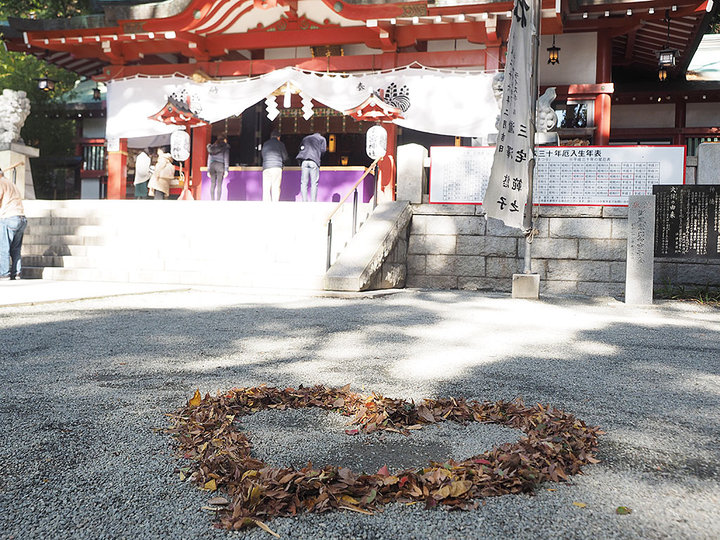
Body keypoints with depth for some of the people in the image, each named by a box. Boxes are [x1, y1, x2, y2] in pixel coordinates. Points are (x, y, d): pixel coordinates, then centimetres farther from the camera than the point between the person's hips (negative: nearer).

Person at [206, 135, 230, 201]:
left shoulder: (212, 147, 19)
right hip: (220, 165, -4)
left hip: (212, 165, 4)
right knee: (219, 185, -8)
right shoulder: (225, 147, 4)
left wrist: (208, 170, 19)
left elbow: (209, 159, 18)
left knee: (212, 184, 3)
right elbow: (226, 158, -4)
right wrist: (226, 170, -7)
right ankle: (218, 200, -13)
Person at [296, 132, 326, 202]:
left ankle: (304, 201, -3)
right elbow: (323, 150, 6)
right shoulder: (322, 138, 20)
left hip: (304, 161, 3)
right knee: (314, 183, -2)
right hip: (314, 161, -3)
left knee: (304, 183, 2)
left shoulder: (305, 138, 29)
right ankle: (313, 202, -7)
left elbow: (301, 148, 16)